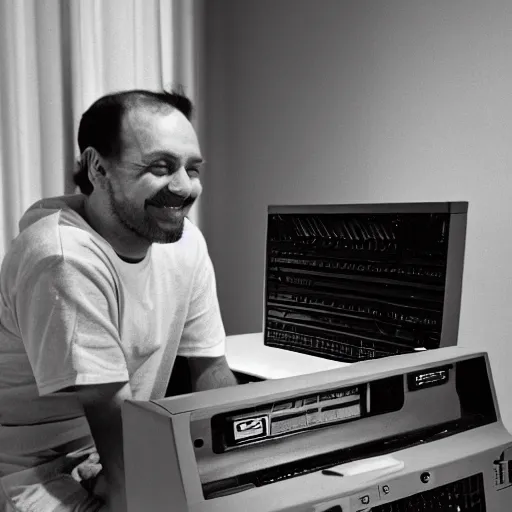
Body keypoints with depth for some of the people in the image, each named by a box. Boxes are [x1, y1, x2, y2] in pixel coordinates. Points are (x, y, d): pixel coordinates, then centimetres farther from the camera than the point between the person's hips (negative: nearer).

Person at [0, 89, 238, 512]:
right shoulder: (66, 259, -26)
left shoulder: (185, 242, -6)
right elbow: (113, 419, -25)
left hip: (133, 455, 6)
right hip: (39, 473, -6)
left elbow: (211, 368, 0)